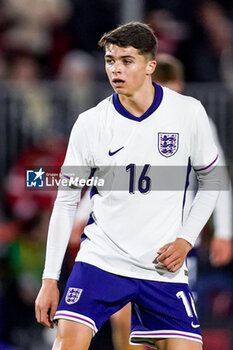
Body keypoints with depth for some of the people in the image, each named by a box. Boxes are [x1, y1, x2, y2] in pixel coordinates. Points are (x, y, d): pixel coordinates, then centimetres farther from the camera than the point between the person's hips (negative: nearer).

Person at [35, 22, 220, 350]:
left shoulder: (188, 112, -3)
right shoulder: (90, 124, -4)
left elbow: (210, 179, 10)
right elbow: (65, 202, 3)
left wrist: (185, 240, -2)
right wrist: (50, 279, -1)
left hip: (163, 267, 1)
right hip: (101, 258, -1)